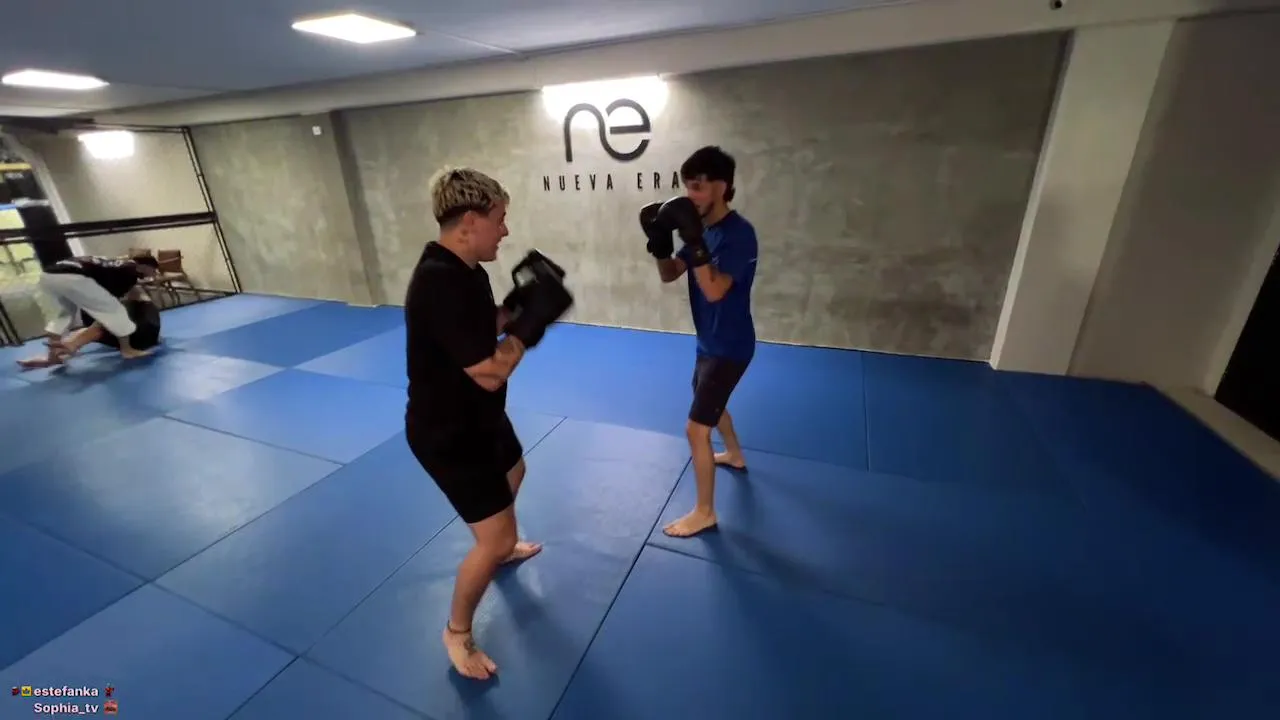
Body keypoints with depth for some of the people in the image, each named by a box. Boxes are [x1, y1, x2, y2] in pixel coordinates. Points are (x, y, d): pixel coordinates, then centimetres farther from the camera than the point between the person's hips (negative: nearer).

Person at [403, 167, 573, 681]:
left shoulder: (461, 269, 0)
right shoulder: (442, 285, -31)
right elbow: (490, 372, -31)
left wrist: (521, 301, -2)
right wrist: (533, 319, -21)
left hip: (477, 417, 10)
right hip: (447, 431, -10)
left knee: (513, 475, 31)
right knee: (494, 540, -2)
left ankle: (499, 548, 60)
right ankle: (456, 632, 25)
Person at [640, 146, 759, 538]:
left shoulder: (738, 233, -22)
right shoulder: (703, 228, 3)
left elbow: (714, 290, -32)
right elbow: (669, 275, 3)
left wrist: (694, 241, -36)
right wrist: (660, 241, -14)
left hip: (729, 346, -9)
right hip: (710, 341, 9)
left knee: (696, 428, -6)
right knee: (711, 402, 30)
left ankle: (704, 512, 13)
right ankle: (735, 455, 57)